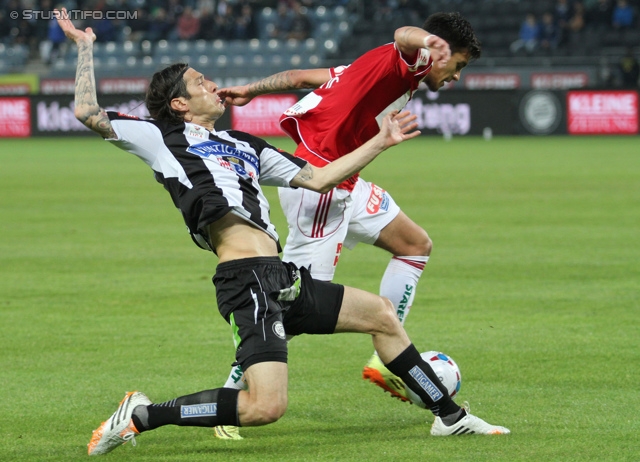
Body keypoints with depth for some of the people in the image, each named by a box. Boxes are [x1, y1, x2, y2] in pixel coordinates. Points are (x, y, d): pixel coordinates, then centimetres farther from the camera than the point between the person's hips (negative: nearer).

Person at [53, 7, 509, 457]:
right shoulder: (164, 137, 7)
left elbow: (317, 178, 29)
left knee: (382, 314, 19)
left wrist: (381, 142, 29)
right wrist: (86, 47, 11)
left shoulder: (246, 145, 26)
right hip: (248, 281, -8)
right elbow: (89, 112, 3)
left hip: (283, 280, 9)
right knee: (266, 406, -22)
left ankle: (450, 416, 32)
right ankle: (143, 414, -9)